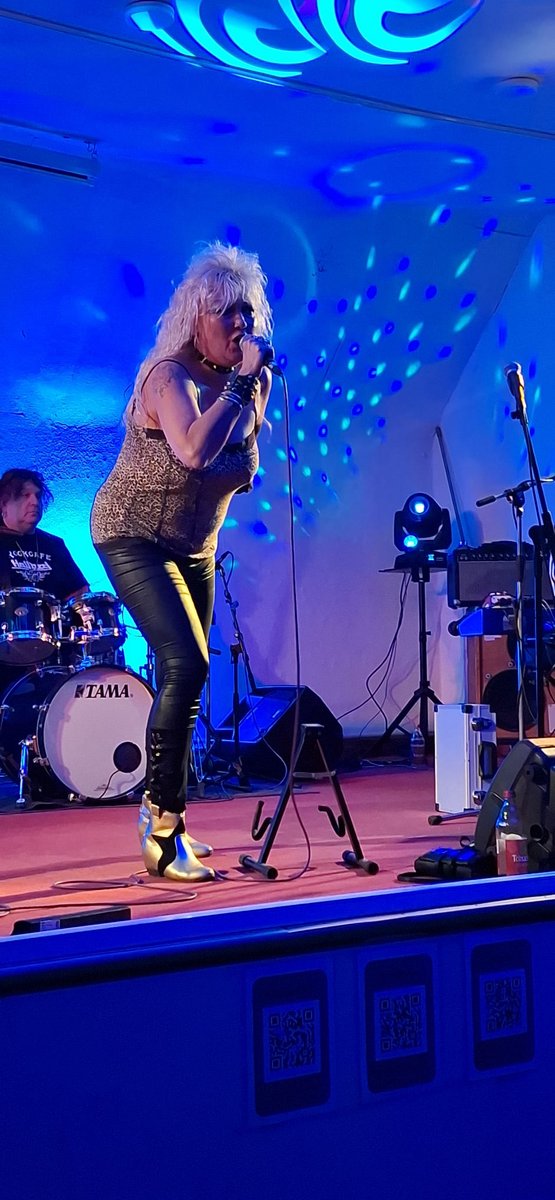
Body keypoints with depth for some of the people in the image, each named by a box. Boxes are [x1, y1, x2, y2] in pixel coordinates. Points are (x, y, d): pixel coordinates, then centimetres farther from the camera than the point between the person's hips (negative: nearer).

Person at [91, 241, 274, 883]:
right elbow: (193, 451, -39)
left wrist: (257, 399, -7)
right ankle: (163, 833, -17)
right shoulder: (170, 374, -21)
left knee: (185, 676, 10)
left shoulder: (239, 381, 2)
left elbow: (243, 476, 4)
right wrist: (241, 382, -31)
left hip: (194, 547, 8)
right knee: (186, 667, -22)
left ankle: (160, 811, 25)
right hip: (133, 536, -8)